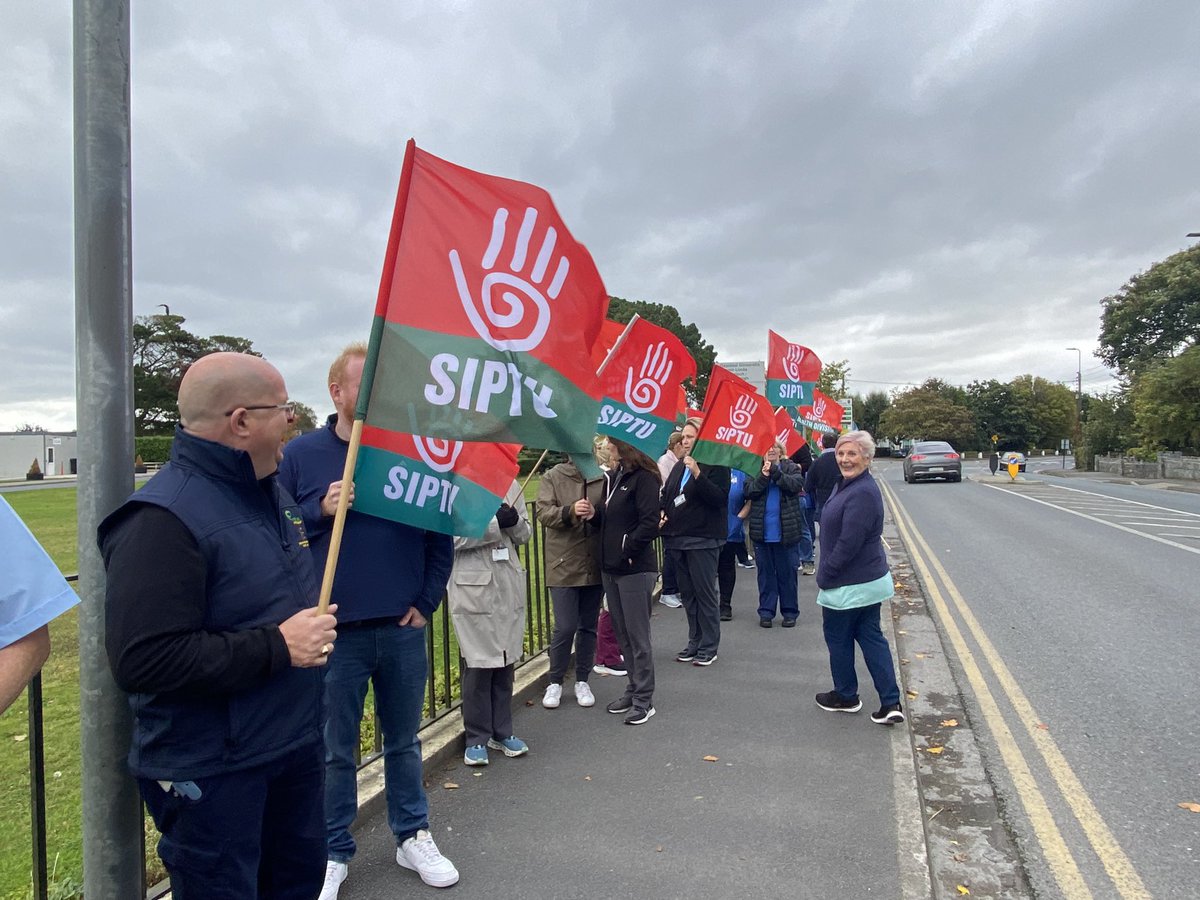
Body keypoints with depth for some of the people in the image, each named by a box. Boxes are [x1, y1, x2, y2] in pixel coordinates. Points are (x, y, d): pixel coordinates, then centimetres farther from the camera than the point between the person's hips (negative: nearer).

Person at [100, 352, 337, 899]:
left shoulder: (271, 491, 5)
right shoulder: (161, 519, -24)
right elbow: (142, 660, -29)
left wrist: (313, 627, 6)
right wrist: (277, 647, -25)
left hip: (297, 745, 9)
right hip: (211, 772, -8)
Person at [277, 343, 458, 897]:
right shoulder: (301, 455, -3)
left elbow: (441, 533, 5)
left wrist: (427, 601, 0)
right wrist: (320, 510, -17)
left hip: (404, 629, 2)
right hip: (335, 632, -1)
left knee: (404, 740, 17)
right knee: (336, 749, 14)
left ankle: (413, 836, 36)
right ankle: (334, 852, 33)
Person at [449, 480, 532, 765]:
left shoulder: (511, 484, 9)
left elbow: (525, 535, 12)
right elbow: (451, 536, -15)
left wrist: (514, 521, -9)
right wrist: (495, 522, -16)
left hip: (509, 584, 5)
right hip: (473, 585, -5)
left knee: (505, 661, 12)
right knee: (478, 663, 2)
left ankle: (502, 732, 27)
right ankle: (477, 739, 18)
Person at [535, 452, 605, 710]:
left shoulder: (602, 478, 1)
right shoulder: (553, 477, -1)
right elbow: (543, 512, -10)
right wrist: (569, 511, -26)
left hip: (595, 565, 2)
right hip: (564, 565, -2)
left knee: (589, 626, 13)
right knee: (565, 627, -2)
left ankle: (582, 681, 29)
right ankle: (555, 682, 19)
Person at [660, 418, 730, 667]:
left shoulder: (715, 464, -8)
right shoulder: (679, 466, 15)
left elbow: (720, 498, -20)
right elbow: (666, 494, 23)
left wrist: (698, 474, -28)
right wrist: (662, 513, 4)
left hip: (703, 539, -8)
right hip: (677, 538, 8)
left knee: (705, 593, 0)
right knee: (687, 593, 14)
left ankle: (709, 646, 10)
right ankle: (694, 642, 25)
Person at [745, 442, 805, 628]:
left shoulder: (791, 468, 3)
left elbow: (797, 484, -16)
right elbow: (749, 492, -8)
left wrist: (775, 472, -22)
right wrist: (763, 476, -20)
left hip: (787, 530, -1)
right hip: (762, 531, 1)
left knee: (787, 572, 7)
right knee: (765, 572, 9)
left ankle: (790, 612, 17)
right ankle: (766, 611, 17)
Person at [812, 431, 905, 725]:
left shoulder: (862, 493, -25)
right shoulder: (847, 484, 9)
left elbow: (848, 543, -26)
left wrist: (824, 576, -15)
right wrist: (827, 574, 13)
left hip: (850, 585, -10)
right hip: (870, 579, 10)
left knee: (837, 636, 9)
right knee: (871, 636, 13)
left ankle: (845, 696, 27)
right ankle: (890, 703, 16)